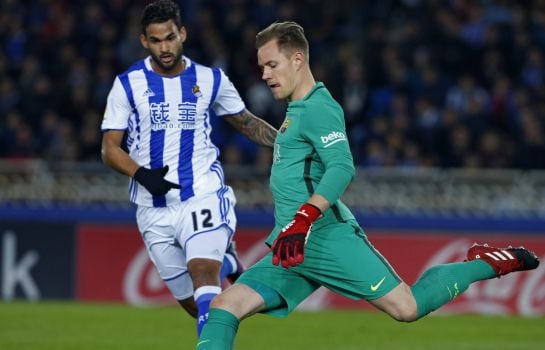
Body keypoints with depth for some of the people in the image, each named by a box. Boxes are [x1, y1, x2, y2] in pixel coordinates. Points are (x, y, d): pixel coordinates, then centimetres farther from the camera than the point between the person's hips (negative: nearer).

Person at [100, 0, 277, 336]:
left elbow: (247, 122, 18)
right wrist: (141, 175, -18)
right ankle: (226, 264, 39)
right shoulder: (127, 85, 1)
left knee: (202, 273, -26)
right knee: (194, 303, 7)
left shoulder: (210, 79, 4)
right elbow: (110, 148, 0)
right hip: (154, 208, 1)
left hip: (203, 195, -1)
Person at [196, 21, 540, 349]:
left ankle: (488, 264, 12)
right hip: (291, 249, 9)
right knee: (223, 309, -7)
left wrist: (303, 220, -34)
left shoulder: (318, 108, -10)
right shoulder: (296, 110, 19)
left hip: (327, 238, -9)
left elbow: (342, 169, -23)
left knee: (407, 308, -9)